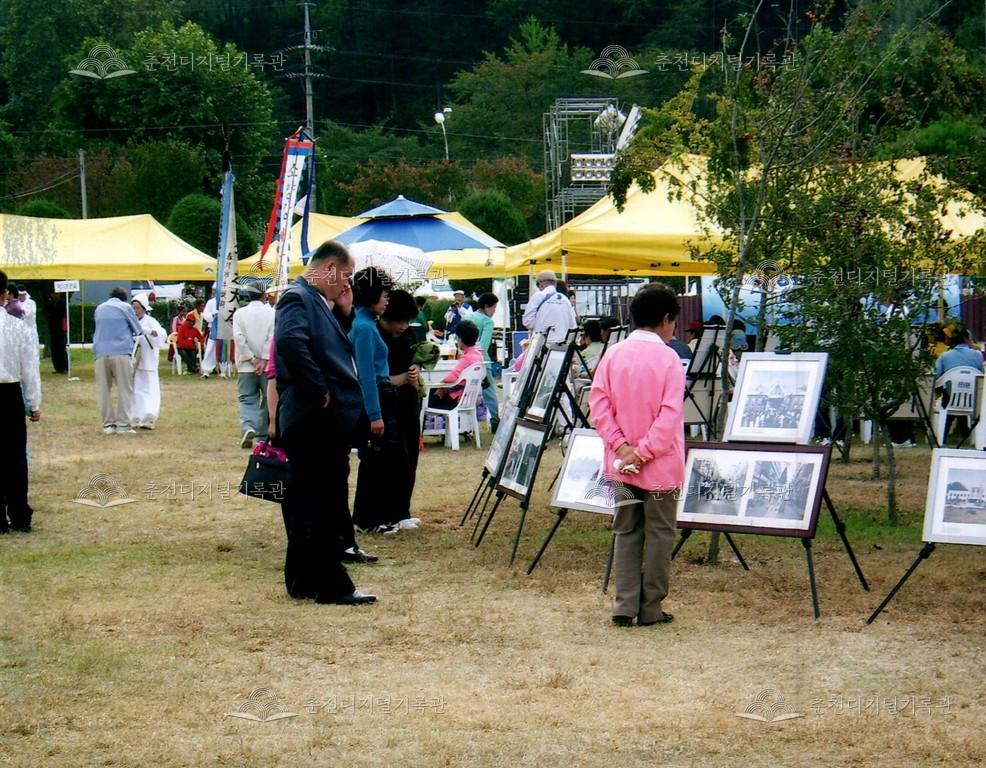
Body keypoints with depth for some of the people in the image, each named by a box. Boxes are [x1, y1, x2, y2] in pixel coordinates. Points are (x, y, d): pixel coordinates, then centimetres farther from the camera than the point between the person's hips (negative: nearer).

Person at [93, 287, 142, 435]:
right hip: (121, 352, -3)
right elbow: (137, 330, 14)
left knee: (103, 390, 8)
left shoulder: (99, 308, 18)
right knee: (125, 389, 1)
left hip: (101, 353, 3)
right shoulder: (125, 307, 7)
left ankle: (108, 424, 7)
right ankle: (123, 424, -5)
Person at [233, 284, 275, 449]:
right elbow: (273, 337, -12)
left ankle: (248, 427, -21)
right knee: (267, 400, 11)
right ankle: (263, 436, 14)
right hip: (268, 366, 0)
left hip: (246, 366, 1)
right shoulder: (272, 313, -3)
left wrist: (252, 359, -6)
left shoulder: (239, 313, 0)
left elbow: (239, 338, -9)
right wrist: (263, 360, -12)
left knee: (247, 399, 4)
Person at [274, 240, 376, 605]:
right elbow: (290, 342, -31)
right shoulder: (297, 297, -12)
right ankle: (330, 585, -3)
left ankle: (304, 581, 20)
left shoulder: (314, 300, 20)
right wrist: (320, 390, -23)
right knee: (324, 506, -6)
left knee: (307, 503, 14)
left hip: (326, 421, 11)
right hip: (314, 421, -11)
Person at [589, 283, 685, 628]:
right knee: (659, 534, 7)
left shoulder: (613, 355, 1)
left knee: (626, 532, 12)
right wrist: (644, 451, -14)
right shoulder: (668, 359, -11)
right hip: (659, 467, -4)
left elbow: (598, 403, -4)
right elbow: (669, 415, -17)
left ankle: (625, 606, 9)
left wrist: (621, 446, -8)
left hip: (621, 465, 4)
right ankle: (650, 609, 11)